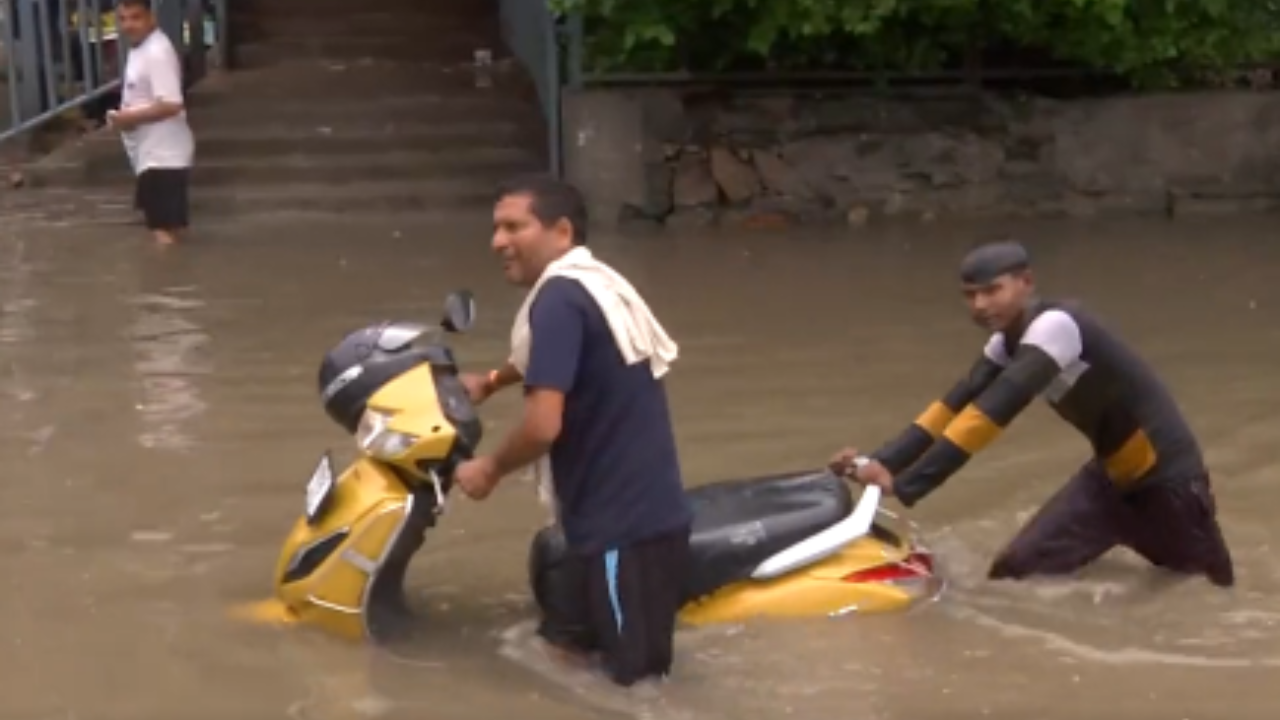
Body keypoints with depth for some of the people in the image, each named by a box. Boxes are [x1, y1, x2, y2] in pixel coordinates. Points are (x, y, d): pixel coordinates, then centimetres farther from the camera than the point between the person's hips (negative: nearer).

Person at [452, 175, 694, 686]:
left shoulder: (559, 297, -17)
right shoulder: (596, 282, 13)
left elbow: (544, 424, -24)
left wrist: (491, 469, -6)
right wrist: (492, 381, 44)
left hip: (623, 522, -10)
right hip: (650, 511, 10)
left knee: (634, 672, -1)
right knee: (567, 637, 21)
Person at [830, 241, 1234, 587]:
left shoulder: (1054, 325, -28)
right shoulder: (1008, 342, -1)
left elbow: (996, 409, -37)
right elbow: (957, 403, -6)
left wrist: (906, 484, -41)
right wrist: (884, 461, -20)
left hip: (1165, 475, -7)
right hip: (1111, 474, 7)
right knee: (1018, 570, -5)